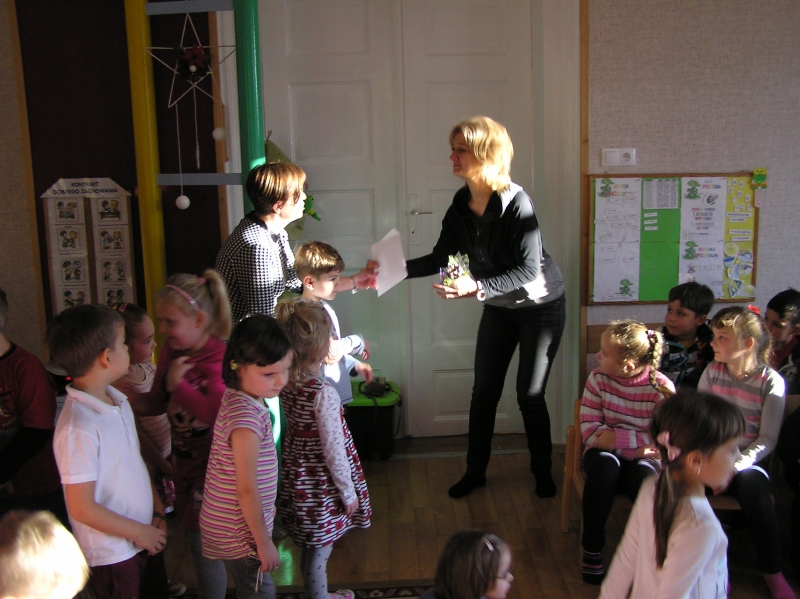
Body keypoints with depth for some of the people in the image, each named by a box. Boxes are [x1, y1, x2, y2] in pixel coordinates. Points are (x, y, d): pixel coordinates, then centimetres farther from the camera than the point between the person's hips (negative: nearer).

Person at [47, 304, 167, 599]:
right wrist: (141, 532, -12)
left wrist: (158, 512, 2)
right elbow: (82, 509, -22)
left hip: (142, 541, 8)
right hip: (111, 555, -8)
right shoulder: (78, 428, -25)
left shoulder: (118, 402, 1)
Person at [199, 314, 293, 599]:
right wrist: (264, 542, -17)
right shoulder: (247, 415, -28)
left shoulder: (238, 399, 1)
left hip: (229, 523, 9)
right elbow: (246, 489, -25)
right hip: (240, 531, -9)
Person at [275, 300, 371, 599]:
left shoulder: (286, 382, -7)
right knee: (319, 552, 11)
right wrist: (348, 492, -10)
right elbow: (333, 449, -22)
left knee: (310, 548, 25)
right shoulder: (324, 393, -29)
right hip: (320, 483, -8)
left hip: (296, 471, 8)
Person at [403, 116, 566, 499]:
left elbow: (528, 270, -28)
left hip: (540, 306, -5)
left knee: (530, 395, 1)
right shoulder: (461, 206, -7)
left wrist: (477, 287, -37)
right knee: (483, 391, 7)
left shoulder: (515, 202, -27)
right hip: (498, 309, 6)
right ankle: (475, 471, 23)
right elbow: (440, 258, -1)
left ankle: (543, 473, 23)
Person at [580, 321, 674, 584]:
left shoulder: (661, 387, -12)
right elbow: (590, 430, -10)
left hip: (642, 456, -1)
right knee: (604, 465, -34)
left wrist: (618, 438, -24)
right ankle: (592, 549, -19)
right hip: (605, 452, 1)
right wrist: (637, 445, -20)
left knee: (644, 476, -35)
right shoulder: (598, 379, -8)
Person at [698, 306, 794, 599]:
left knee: (751, 482, -35)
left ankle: (772, 572, -13)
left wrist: (735, 465, -19)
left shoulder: (771, 381, -5)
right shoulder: (712, 372, 5)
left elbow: (767, 439, -7)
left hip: (747, 459, -2)